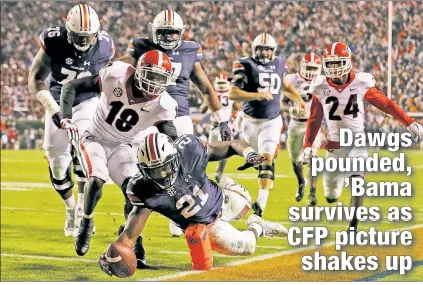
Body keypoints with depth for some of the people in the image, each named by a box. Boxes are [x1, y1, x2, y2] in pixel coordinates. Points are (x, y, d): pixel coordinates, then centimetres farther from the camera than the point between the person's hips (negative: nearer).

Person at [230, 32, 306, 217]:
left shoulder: (279, 64, 4)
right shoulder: (246, 66, -11)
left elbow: (285, 85, 24)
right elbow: (232, 93, -20)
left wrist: (299, 100, 10)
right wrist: (257, 95, -31)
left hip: (272, 121, 1)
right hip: (251, 121, -1)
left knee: (267, 159, -15)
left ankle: (262, 201, -21)